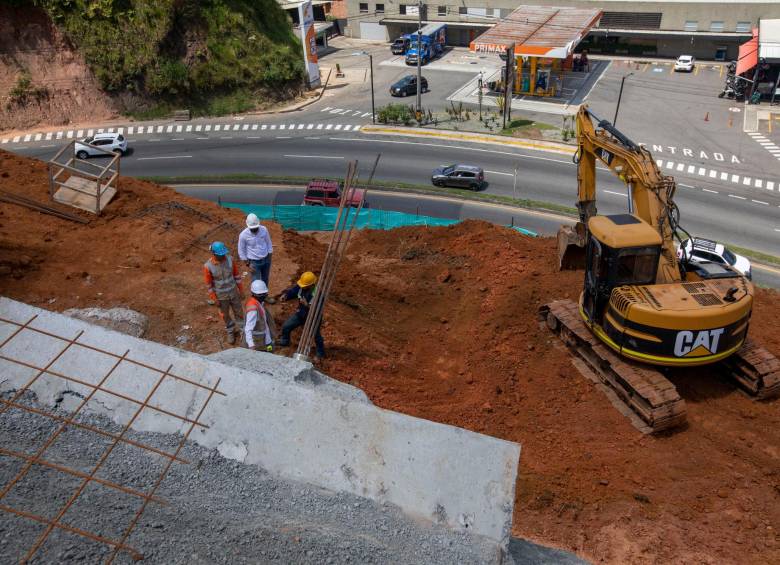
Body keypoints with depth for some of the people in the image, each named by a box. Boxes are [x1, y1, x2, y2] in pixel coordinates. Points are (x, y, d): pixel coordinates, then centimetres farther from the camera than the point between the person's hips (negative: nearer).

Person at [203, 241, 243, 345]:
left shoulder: (229, 259, -18)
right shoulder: (208, 266, -26)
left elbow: (236, 275, -4)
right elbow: (209, 284, -14)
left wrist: (241, 289, 3)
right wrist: (215, 299, -9)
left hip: (233, 292, 2)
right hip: (221, 295, -2)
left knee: (238, 311, 18)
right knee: (225, 314, 19)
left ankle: (241, 329, 42)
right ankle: (230, 331, 43)